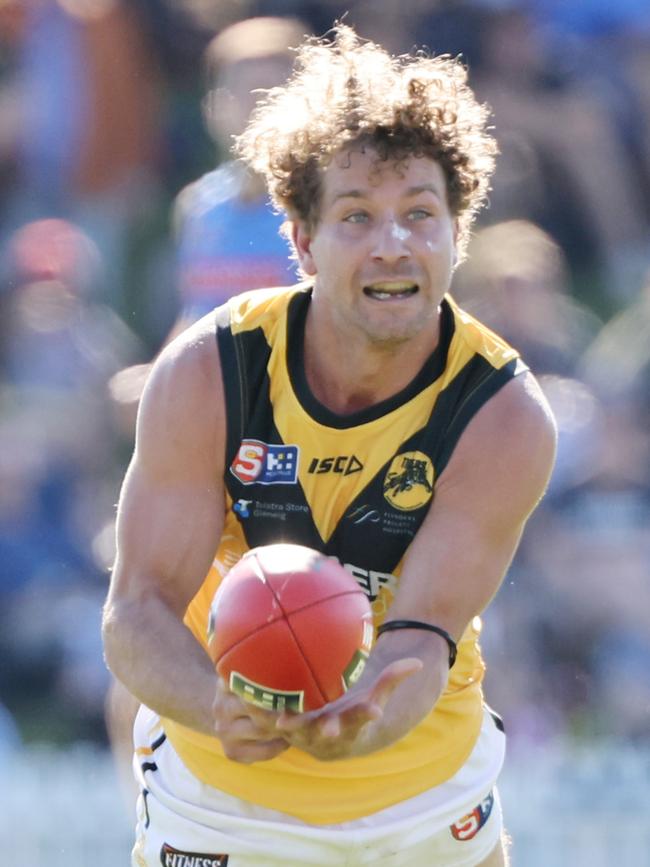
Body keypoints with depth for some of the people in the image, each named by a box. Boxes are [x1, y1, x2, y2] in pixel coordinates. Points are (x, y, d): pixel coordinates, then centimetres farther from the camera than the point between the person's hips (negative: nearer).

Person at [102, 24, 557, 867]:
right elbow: (137, 611, -20)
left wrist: (364, 718, -48)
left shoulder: (506, 417, -19)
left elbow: (422, 636, -25)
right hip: (218, 792, -1)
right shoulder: (202, 374, -18)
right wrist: (222, 707, -42)